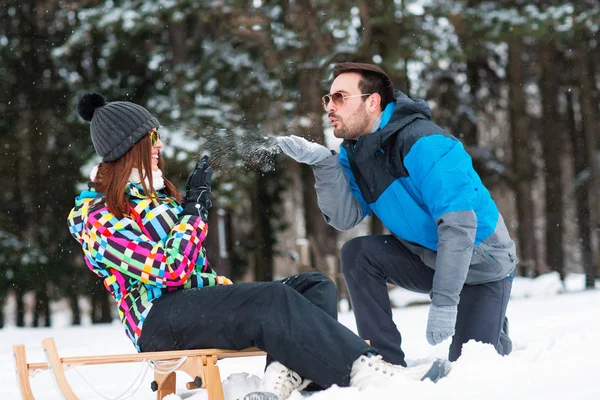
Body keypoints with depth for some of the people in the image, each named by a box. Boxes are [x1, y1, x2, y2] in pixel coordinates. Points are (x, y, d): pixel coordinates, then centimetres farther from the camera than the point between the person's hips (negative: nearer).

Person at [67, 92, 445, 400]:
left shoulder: (155, 193, 21)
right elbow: (168, 271, -17)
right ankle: (364, 370, -37)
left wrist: (229, 290, 8)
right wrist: (195, 208, -7)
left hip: (194, 301, 9)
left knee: (316, 285, -7)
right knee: (272, 301, -32)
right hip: (159, 318, -9)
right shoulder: (92, 215, -6)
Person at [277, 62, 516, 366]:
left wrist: (443, 301, -37)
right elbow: (346, 218, -12)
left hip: (482, 264, -6)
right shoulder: (354, 151, -4)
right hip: (426, 258, 6)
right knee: (357, 255, -18)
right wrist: (324, 164, -26)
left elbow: (459, 225, -33)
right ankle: (387, 364, -11)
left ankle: (495, 332, 24)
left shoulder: (424, 144, -28)